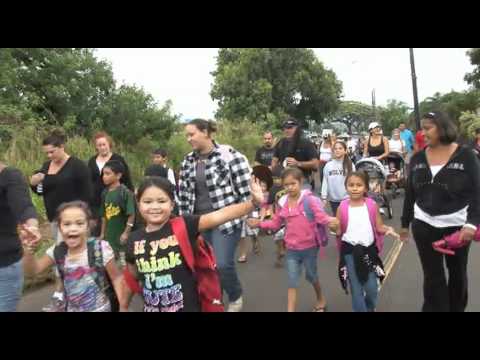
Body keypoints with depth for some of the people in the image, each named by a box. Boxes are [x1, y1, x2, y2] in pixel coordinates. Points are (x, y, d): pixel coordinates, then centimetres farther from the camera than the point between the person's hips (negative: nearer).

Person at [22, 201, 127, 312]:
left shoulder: (100, 249, -21)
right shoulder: (57, 251, -8)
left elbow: (116, 278, -14)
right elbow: (33, 271, -6)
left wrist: (123, 307, -16)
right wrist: (29, 251, -24)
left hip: (99, 309, -4)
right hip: (71, 309, 4)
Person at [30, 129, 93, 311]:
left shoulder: (77, 166, -13)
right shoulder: (46, 166, 8)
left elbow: (86, 193, -14)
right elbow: (41, 191, 15)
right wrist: (34, 183, -7)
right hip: (53, 216, 7)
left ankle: (58, 296, 3)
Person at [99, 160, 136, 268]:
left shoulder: (125, 192, -15)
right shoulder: (105, 193, 4)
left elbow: (131, 214, -17)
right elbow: (104, 215, 11)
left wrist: (126, 232, -19)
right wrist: (102, 233, 12)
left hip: (121, 235, -7)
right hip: (109, 236, 7)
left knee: (123, 264, 3)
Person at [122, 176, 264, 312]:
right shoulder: (134, 240, -6)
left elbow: (218, 216, -29)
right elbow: (132, 277, 10)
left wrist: (253, 202, -42)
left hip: (187, 307, -3)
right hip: (151, 308, 3)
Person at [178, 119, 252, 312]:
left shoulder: (229, 155, -12)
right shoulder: (188, 161, 6)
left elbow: (245, 188, -10)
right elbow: (183, 194, 11)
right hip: (199, 221, 6)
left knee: (223, 264, -9)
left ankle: (236, 297, 22)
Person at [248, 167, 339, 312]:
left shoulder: (310, 199, -13)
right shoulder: (283, 203, -1)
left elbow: (321, 216, -22)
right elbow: (275, 223, 6)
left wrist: (330, 221, -43)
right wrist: (260, 223, -7)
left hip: (309, 247, -2)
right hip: (292, 249, 3)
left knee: (311, 275, 19)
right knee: (292, 281, 5)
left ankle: (321, 299, 49)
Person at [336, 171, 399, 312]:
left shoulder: (372, 205, -4)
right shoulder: (342, 207, -7)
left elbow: (379, 227, 3)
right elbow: (339, 231, -2)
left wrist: (388, 229, -16)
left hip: (369, 250, 1)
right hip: (350, 251, -1)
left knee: (372, 288, 11)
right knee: (356, 288, 9)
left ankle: (370, 308, 40)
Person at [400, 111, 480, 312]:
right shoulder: (417, 158, 1)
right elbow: (410, 193, 6)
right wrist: (405, 223, 8)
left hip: (457, 226, -1)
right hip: (423, 226, 2)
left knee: (457, 273, 17)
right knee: (432, 275, 6)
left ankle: (457, 308, 39)